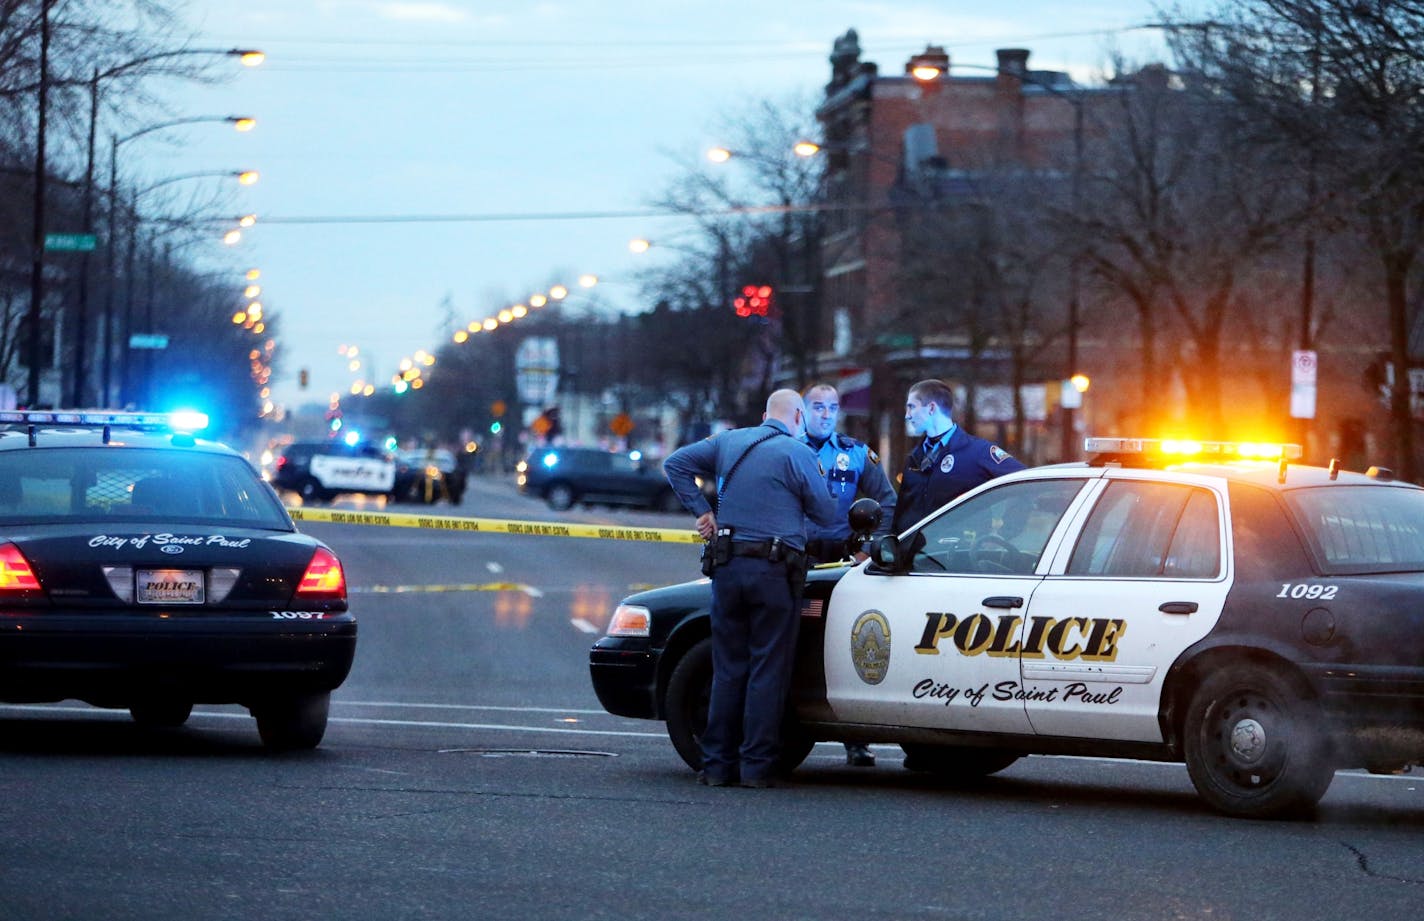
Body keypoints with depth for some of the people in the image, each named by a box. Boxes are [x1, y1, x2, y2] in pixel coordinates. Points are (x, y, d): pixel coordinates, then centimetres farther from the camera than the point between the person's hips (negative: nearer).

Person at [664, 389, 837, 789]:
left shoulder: (729, 442, 10)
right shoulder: (797, 453, -5)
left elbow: (675, 463, 13)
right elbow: (825, 513, -1)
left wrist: (702, 511, 10)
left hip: (729, 567, 5)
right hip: (775, 572, -5)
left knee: (728, 669, 10)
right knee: (768, 669, 1)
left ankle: (717, 764, 10)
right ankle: (756, 766, -1)